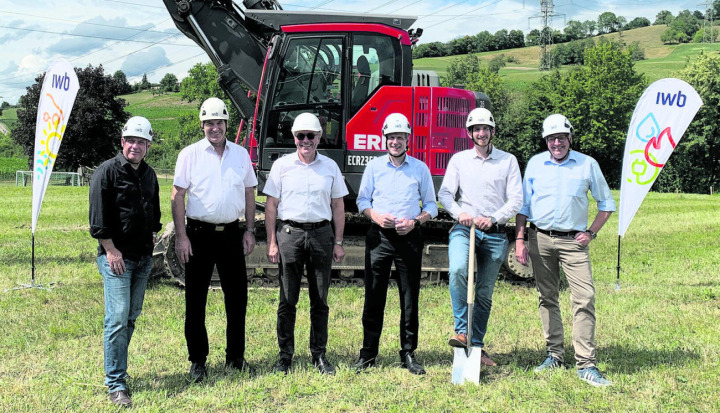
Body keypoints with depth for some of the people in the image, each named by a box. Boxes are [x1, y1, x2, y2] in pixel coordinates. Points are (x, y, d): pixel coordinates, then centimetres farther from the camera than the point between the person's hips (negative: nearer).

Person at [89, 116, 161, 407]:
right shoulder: (107, 172, -8)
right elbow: (98, 216, -12)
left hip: (143, 257, 7)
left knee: (131, 317, 12)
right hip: (116, 256, -7)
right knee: (118, 318, -10)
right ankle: (116, 384, -5)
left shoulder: (149, 174, 13)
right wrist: (110, 250, -14)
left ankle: (117, 367, 26)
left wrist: (151, 239, 15)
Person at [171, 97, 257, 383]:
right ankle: (197, 361, 14)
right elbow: (177, 197, -3)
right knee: (195, 300, 3)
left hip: (231, 233, 3)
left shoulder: (241, 154, 8)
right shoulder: (189, 155, -1)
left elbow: (249, 194, 13)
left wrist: (249, 231, 6)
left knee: (237, 297, 7)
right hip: (199, 233, -2)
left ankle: (236, 357, 20)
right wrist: (181, 237, -10)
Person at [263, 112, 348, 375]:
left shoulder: (330, 166, 8)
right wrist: (272, 243, -2)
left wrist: (338, 243, 5)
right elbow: (271, 206, 4)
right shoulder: (282, 165, 4)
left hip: (321, 234, 1)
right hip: (289, 233, -1)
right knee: (288, 299, 2)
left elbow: (338, 207, 10)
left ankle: (319, 355, 15)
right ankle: (285, 356, 10)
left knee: (320, 299, 6)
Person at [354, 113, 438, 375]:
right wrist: (375, 215, -9)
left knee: (410, 298, 3)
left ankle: (408, 354, 12)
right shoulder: (374, 167, 9)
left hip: (409, 237, 0)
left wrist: (415, 221, -9)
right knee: (374, 296, 2)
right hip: (379, 236, 0)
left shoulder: (420, 169, 7)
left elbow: (431, 205, 10)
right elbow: (362, 200, 12)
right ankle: (368, 353, 11)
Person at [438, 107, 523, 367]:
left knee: (485, 292, 5)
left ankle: (477, 346, 16)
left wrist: (493, 218, -15)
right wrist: (459, 213, -15)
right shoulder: (459, 159, 10)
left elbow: (516, 199, 1)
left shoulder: (508, 161, 7)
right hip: (464, 228, 0)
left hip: (495, 234, 1)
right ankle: (461, 331, -22)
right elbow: (445, 193, 4)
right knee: (458, 270, -30)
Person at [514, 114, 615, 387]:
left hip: (574, 241, -2)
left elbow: (607, 203, 10)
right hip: (540, 239, 2)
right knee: (547, 298, 8)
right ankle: (554, 355, 20)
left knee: (584, 299, -10)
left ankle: (586, 365, -8)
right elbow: (523, 205, 11)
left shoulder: (587, 165, 3)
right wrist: (520, 239, 3)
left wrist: (591, 233, 0)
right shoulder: (535, 164, 7)